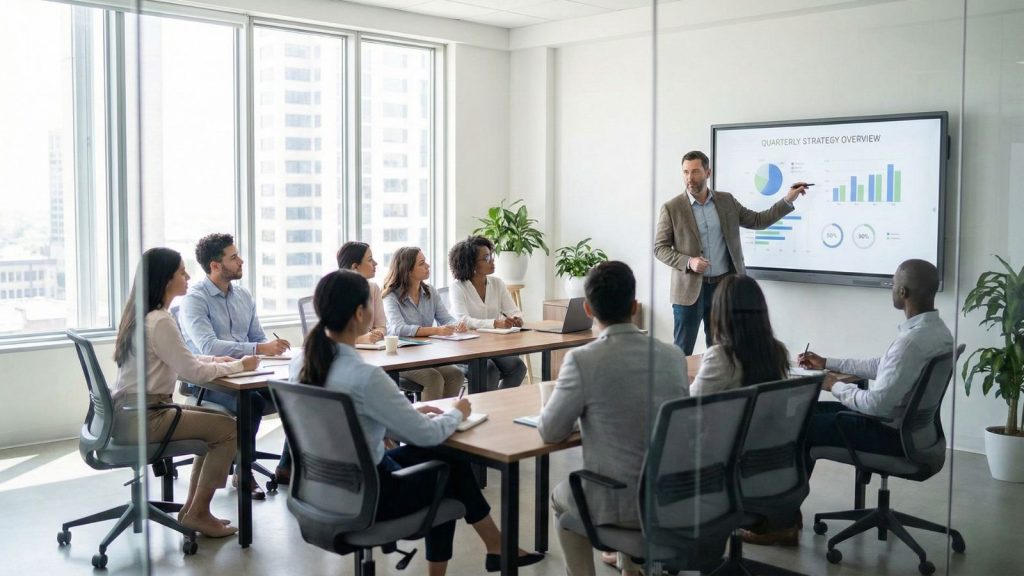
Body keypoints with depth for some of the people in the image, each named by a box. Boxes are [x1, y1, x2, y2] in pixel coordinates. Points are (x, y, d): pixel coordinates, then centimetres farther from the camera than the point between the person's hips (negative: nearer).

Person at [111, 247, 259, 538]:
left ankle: (192, 506, 16)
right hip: (142, 417, -10)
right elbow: (192, 371, -19)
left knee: (217, 420, 15)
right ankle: (197, 513, 2)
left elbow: (178, 361, 19)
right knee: (228, 428, -6)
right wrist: (238, 365, -5)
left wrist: (214, 360, 8)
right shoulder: (159, 321, -19)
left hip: (132, 410, 10)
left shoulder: (142, 315, 11)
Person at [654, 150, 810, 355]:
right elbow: (659, 248, -4)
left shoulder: (726, 200, 6)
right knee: (681, 353, 1)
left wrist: (788, 200, 3)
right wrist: (688, 262, -19)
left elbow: (757, 221, 11)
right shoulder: (672, 208, -6)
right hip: (690, 289, -3)